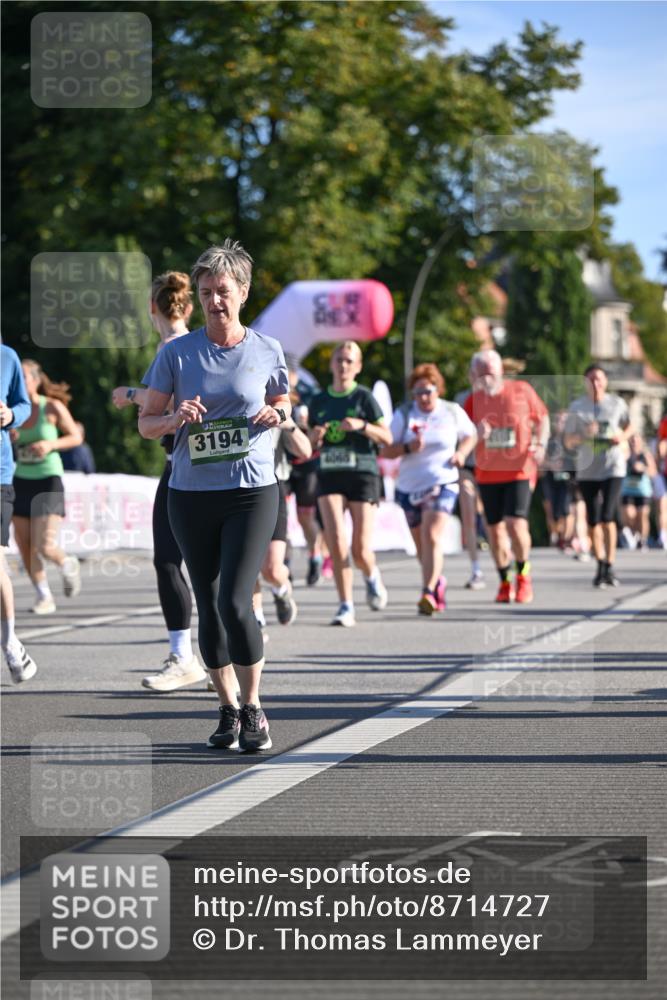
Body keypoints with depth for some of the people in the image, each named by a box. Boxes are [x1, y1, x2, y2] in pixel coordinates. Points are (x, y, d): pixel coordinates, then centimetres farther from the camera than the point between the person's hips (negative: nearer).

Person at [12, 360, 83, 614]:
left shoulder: (53, 407, -10)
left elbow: (76, 437, -2)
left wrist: (51, 444, -19)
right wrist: (8, 438, -14)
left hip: (49, 481, -4)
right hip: (22, 481, 4)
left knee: (45, 547, -13)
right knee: (26, 548, 0)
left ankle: (68, 565, 21)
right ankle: (44, 598, 15)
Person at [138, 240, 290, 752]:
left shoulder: (267, 351, 3)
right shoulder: (177, 353, 1)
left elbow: (283, 407, 18)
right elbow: (146, 422, 5)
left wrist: (278, 414, -5)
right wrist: (176, 418, -16)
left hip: (252, 493, -2)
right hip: (191, 494, 2)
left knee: (234, 601, -15)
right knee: (208, 606, 7)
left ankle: (254, 708, -3)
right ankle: (228, 708, 20)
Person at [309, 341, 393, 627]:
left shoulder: (363, 397, 0)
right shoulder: (319, 401, 11)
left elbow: (387, 437, -2)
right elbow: (312, 446, 20)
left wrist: (361, 425, -17)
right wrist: (316, 437, -3)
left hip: (362, 474, -3)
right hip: (329, 475, 3)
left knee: (360, 550, -6)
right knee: (336, 541, -15)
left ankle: (372, 577, 30)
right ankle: (346, 606, -7)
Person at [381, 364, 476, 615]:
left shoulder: (453, 412, 1)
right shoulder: (403, 415, -1)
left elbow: (470, 435, 18)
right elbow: (385, 451, -4)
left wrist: (462, 453, -2)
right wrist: (408, 448, -22)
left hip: (442, 484, -3)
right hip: (409, 487, 3)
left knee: (432, 537, -22)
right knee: (421, 546, 15)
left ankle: (428, 593, -28)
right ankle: (437, 581, 41)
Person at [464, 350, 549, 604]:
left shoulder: (522, 391, -4)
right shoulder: (473, 400, 1)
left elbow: (542, 419, 8)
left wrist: (540, 444, -9)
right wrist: (477, 433, -22)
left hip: (519, 471, -3)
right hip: (487, 474, 3)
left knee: (516, 525, -16)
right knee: (495, 529, 5)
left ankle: (524, 576, 5)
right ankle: (505, 583, 22)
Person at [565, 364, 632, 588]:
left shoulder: (616, 403, 2)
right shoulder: (577, 407, 3)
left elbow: (629, 426, 18)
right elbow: (568, 442, 5)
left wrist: (623, 437, -5)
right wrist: (583, 435, -16)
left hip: (612, 467, -2)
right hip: (587, 470, 2)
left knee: (607, 517, -14)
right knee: (593, 520, 5)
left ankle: (610, 567, -6)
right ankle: (600, 565, 20)